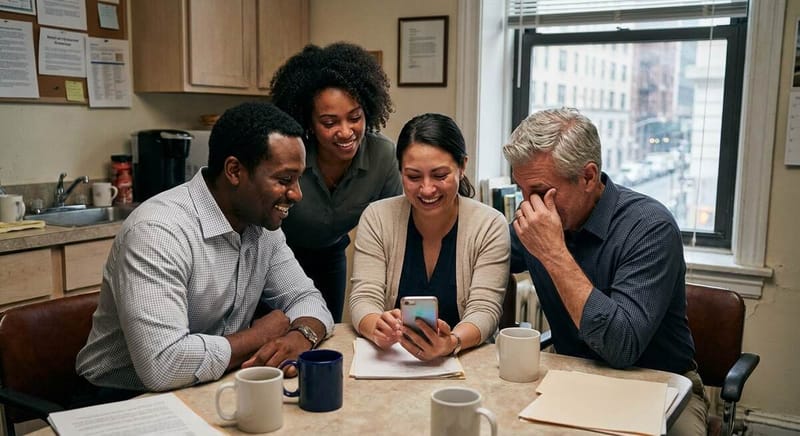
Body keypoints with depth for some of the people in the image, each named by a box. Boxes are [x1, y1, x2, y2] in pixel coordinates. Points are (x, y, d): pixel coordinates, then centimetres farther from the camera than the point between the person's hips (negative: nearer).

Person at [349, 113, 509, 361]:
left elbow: (484, 310, -11)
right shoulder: (377, 218, -1)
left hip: (467, 361, 0)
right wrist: (378, 329, -29)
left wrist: (452, 342, -32)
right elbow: (364, 299, -7)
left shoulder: (490, 226, -5)